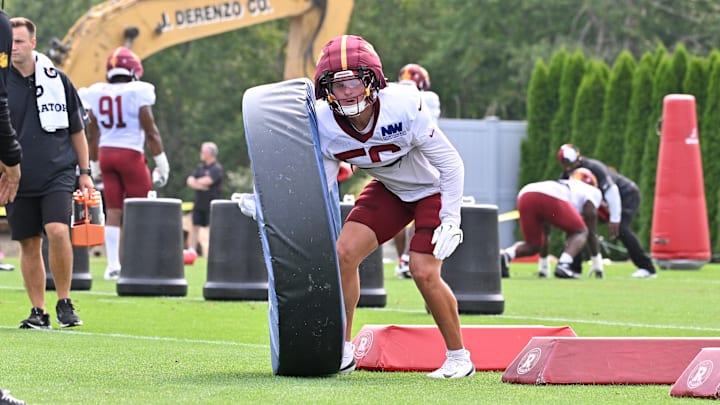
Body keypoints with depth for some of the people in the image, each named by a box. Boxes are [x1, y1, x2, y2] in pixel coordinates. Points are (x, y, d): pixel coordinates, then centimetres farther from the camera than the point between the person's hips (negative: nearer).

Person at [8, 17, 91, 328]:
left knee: (58, 232, -18)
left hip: (58, 174, -1)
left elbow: (77, 130, 12)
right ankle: (38, 311, 13)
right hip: (19, 180, 1)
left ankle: (64, 303, -5)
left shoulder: (57, 80, 4)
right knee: (30, 245, 4)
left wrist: (84, 172, 11)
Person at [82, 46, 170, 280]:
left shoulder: (97, 95, 5)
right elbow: (150, 131, -9)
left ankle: (113, 265, 3)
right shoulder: (138, 93, -9)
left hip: (106, 153, 5)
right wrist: (161, 163, -1)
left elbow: (92, 135, 10)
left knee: (114, 211, 7)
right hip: (130, 153, -5)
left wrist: (94, 165, 21)